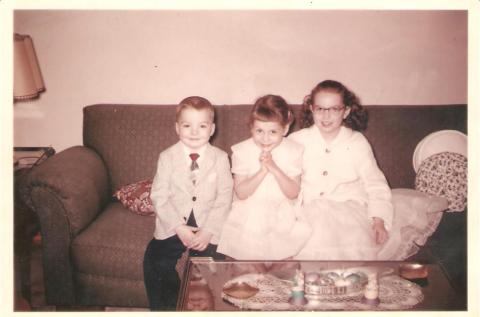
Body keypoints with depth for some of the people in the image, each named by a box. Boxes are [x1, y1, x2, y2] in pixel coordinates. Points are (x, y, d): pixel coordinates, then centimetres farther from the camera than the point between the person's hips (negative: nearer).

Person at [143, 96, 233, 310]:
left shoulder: (220, 158, 0)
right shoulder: (167, 157, 1)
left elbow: (224, 199, -4)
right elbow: (159, 196, -3)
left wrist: (208, 231, -15)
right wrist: (179, 227, -14)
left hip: (208, 227, -1)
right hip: (173, 224, 1)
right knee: (155, 262, -17)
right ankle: (162, 308, 6)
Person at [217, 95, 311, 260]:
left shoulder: (294, 151, -6)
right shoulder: (241, 151, -7)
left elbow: (293, 193, -10)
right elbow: (241, 193, -11)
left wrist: (274, 168, -23)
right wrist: (262, 171, -25)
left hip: (282, 217, 1)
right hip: (249, 218, 0)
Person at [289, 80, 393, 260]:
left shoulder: (357, 143, 9)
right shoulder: (296, 141, 8)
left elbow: (376, 186, 10)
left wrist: (378, 221, -3)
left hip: (348, 208, 1)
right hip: (308, 210, 0)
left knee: (357, 243, -28)